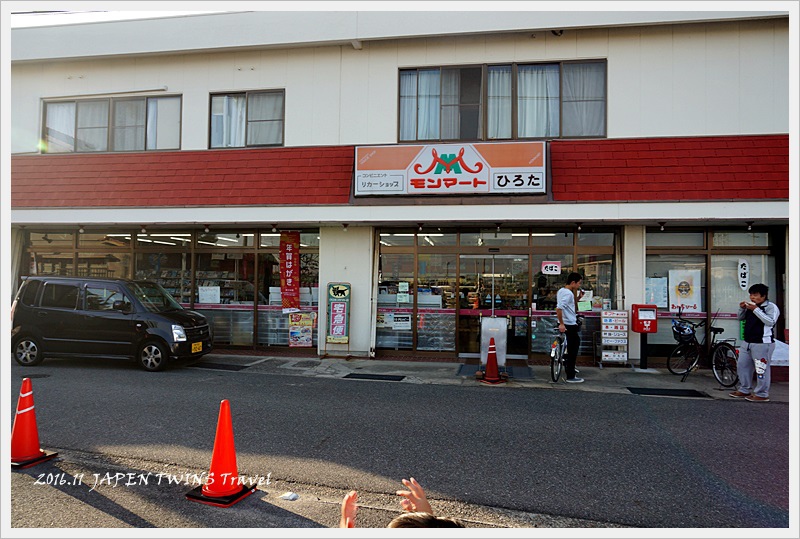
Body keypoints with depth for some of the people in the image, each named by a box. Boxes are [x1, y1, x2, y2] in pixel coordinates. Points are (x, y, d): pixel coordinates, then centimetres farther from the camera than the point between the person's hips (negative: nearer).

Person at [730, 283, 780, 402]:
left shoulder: (771, 307, -9)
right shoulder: (750, 305, 13)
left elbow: (770, 321, -23)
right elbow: (740, 318, 22)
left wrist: (756, 310, -25)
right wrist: (742, 309, 3)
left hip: (762, 344, -8)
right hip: (747, 343, 9)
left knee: (761, 369, -4)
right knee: (742, 366, 13)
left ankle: (762, 395, 5)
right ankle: (744, 390, 25)